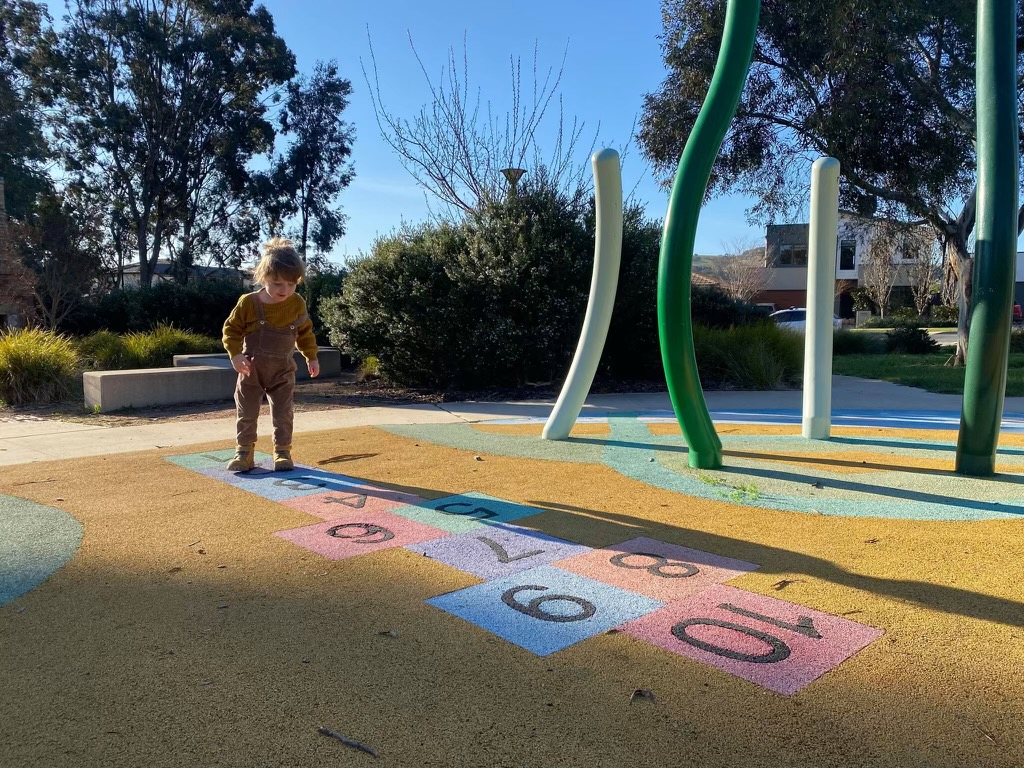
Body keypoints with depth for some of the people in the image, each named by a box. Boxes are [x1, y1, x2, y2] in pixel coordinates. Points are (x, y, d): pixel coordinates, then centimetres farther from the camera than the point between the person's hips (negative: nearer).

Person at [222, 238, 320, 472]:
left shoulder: (297, 304, -4)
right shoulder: (249, 303, -12)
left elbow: (305, 332, 10)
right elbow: (232, 328, -4)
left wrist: (311, 357, 10)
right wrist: (235, 354, -16)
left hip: (283, 370, 1)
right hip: (252, 368, -1)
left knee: (283, 413, 3)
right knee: (246, 413, 5)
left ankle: (282, 452, 14)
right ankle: (244, 453, 15)